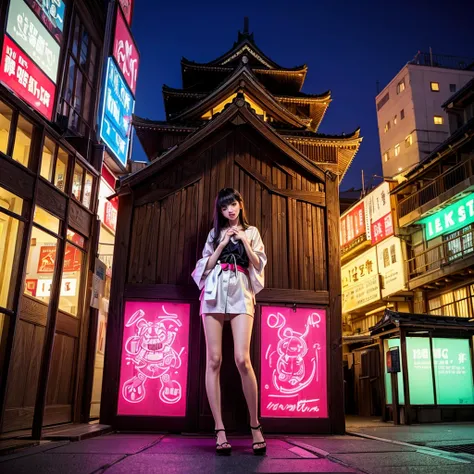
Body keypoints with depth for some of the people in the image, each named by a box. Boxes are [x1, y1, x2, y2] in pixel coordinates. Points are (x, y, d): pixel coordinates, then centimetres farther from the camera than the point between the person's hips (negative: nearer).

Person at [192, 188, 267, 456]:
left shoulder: (251, 232, 17)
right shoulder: (215, 233, 19)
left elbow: (258, 266, 7)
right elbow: (205, 266, 10)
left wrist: (245, 242, -4)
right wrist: (222, 244, 0)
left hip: (241, 293, -2)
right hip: (215, 293, 2)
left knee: (242, 359, -15)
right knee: (214, 360, -5)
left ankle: (255, 426, -1)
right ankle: (220, 430, 0)